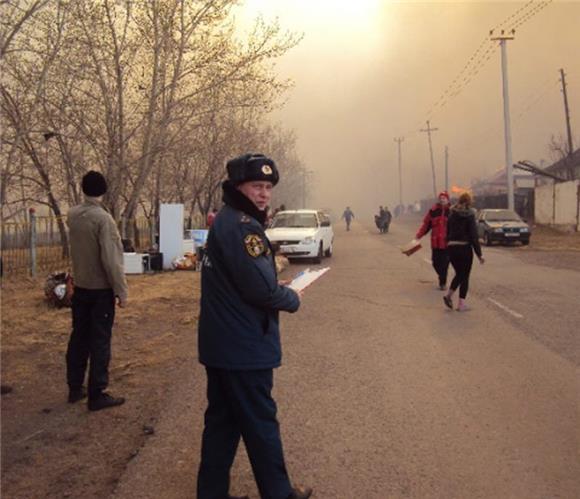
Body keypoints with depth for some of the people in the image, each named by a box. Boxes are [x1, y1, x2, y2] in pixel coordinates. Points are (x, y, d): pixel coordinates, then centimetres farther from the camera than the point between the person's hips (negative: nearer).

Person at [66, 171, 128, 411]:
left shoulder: (72, 215, 2)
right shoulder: (103, 218, -19)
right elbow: (111, 260, -21)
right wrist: (121, 291, -14)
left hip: (80, 287, 7)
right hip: (101, 289, -6)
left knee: (79, 337, 15)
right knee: (100, 342, 0)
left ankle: (75, 388, 24)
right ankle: (97, 395, 5)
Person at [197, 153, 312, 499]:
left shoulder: (224, 221, 12)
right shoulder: (243, 226, -20)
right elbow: (262, 289, -25)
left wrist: (270, 266, 7)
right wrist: (293, 299, -6)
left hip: (221, 344, 10)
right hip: (244, 347, -9)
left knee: (222, 420, 16)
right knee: (261, 423, 6)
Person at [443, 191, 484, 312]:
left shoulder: (452, 214, 4)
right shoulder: (469, 215, -9)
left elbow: (447, 232, 5)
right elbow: (474, 235, -11)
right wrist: (479, 254, -8)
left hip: (452, 247, 4)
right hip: (465, 248, -4)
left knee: (459, 274, 20)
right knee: (465, 276, 7)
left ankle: (449, 295, 2)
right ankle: (461, 304, 5)